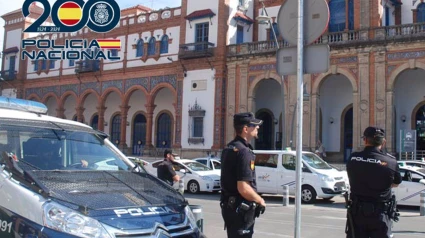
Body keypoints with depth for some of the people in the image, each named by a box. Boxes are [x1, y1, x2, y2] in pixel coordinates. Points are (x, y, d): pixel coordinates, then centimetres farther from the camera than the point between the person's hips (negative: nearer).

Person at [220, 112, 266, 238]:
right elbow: (243, 188, -26)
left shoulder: (229, 148, 10)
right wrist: (260, 200, -10)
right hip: (239, 208, -10)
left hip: (229, 205, 10)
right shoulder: (244, 151, -21)